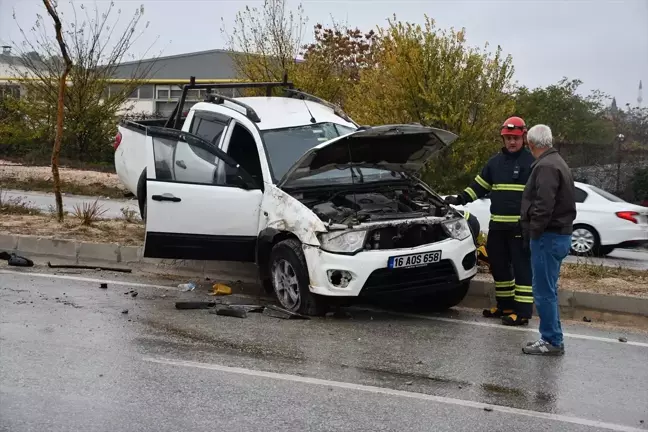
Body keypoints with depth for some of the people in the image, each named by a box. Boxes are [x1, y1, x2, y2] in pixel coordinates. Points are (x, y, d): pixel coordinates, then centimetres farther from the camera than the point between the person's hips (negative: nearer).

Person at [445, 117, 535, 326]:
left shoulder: (531, 162, -4)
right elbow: (479, 186, 20)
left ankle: (523, 311, -4)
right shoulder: (495, 162, 14)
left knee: (522, 267, -5)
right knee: (498, 266, 13)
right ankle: (505, 305, 26)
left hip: (521, 225, -7)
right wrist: (460, 199, 8)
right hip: (497, 224, 7)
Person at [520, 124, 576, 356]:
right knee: (547, 290, 16)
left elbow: (543, 206, -26)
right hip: (560, 234, 10)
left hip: (548, 236, -10)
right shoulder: (557, 162, 17)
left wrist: (534, 231, -15)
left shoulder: (546, 167, -17)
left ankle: (552, 341, 0)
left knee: (544, 291, -5)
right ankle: (551, 337, 22)